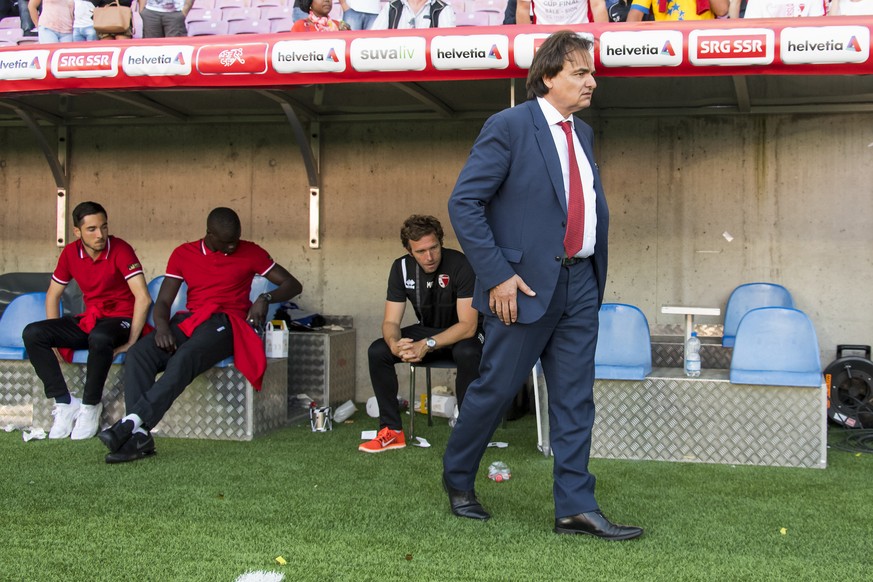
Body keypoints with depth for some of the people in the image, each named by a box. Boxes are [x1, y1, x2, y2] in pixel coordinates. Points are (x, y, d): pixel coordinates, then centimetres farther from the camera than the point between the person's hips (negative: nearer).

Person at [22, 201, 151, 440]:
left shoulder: (120, 250, -16)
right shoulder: (70, 253, 2)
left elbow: (143, 298, -23)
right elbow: (53, 295, 13)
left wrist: (131, 342, -23)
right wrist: (55, 338, 4)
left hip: (120, 319, -6)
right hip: (88, 319, 6)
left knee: (99, 338, -40)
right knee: (32, 333, -14)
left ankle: (90, 406, -19)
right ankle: (65, 402, -12)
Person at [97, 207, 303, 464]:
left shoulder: (250, 253, 11)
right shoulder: (183, 253, 16)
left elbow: (293, 285, 13)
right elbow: (163, 301, 10)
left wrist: (266, 298, -8)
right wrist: (162, 326, -13)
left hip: (225, 324, -3)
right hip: (187, 320, 3)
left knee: (184, 359, -36)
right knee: (137, 354, -27)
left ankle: (131, 423, -43)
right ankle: (139, 436, -37)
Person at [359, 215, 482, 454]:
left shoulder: (460, 265, -25)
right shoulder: (402, 268, -9)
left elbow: (468, 325, -28)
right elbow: (391, 321, -9)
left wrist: (427, 345, -39)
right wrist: (395, 344, -34)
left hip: (462, 334, -5)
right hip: (427, 330, 5)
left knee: (467, 353, -39)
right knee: (377, 351, -16)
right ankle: (391, 431, -7)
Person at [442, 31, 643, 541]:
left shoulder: (583, 134, 14)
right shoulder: (509, 127, -9)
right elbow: (464, 202, -13)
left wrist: (595, 269, 11)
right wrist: (497, 275, -17)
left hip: (579, 285, 7)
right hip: (527, 285, -7)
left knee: (576, 398, 5)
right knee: (497, 388, 4)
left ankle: (577, 507, 10)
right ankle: (458, 477, 27)